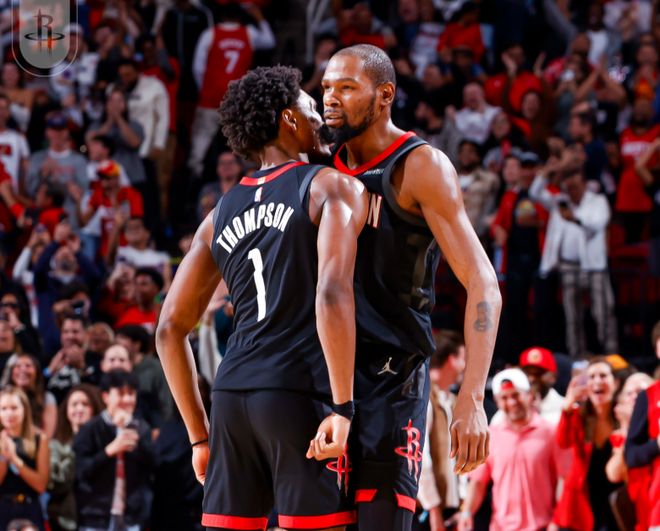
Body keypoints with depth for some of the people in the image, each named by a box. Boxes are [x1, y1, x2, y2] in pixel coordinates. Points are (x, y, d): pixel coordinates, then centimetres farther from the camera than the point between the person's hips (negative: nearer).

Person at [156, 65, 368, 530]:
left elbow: (170, 329, 19)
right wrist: (343, 409, -17)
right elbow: (333, 291, -15)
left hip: (233, 392, 6)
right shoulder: (334, 187, 2)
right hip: (302, 391, -6)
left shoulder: (221, 214, 20)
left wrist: (200, 435, 24)